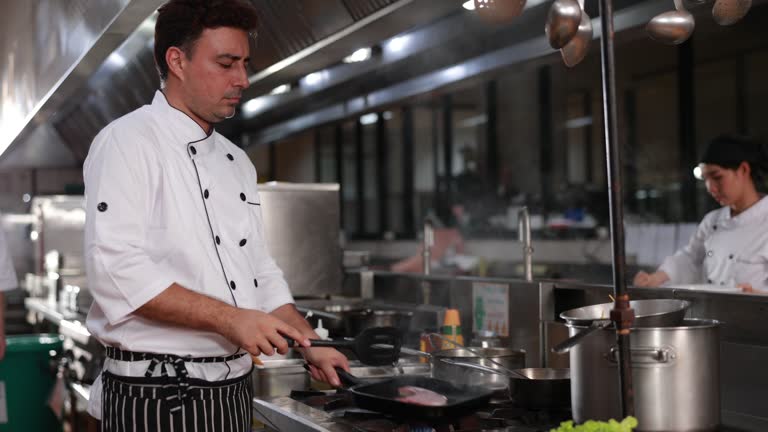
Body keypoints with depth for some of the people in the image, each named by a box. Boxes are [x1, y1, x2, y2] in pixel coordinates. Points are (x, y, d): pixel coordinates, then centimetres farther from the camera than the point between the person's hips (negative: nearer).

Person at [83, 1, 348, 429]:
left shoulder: (236, 161, 15)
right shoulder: (128, 142, -10)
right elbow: (116, 269, -21)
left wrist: (309, 345, 10)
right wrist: (231, 319, -22)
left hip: (233, 390, 8)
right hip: (157, 395, -7)